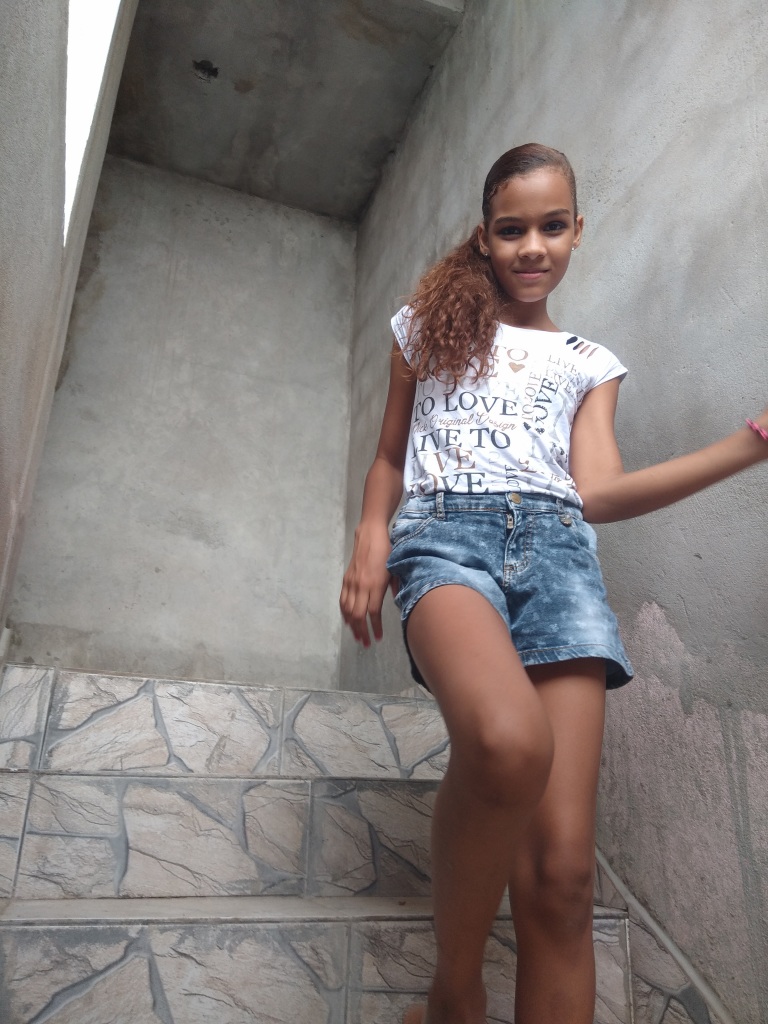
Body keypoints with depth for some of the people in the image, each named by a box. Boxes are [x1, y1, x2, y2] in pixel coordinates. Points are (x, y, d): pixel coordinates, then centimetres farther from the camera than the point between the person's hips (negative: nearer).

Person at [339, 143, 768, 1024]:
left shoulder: (590, 364, 25)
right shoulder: (427, 325, 24)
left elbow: (597, 493, 10)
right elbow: (389, 457, 24)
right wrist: (370, 541, 3)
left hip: (557, 547, 2)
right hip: (446, 531, -1)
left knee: (562, 873, -12)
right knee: (509, 743, -34)